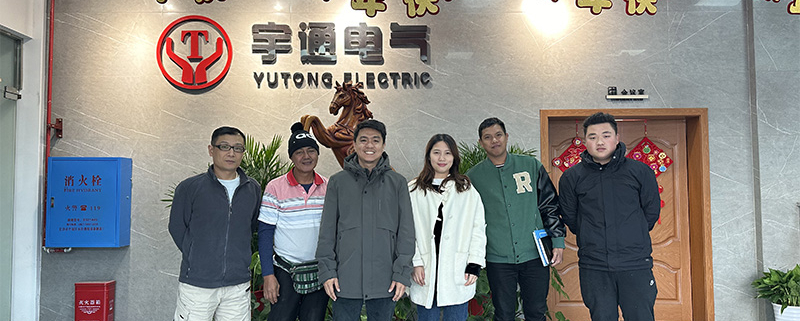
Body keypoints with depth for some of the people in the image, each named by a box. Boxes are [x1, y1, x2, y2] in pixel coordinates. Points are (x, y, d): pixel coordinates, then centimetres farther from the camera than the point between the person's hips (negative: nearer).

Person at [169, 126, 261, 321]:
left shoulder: (253, 189, 6)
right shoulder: (189, 188, -2)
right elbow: (177, 229, 5)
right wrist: (197, 259, 5)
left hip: (238, 286, 3)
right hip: (196, 284, -2)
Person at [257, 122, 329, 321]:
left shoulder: (329, 188, 5)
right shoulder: (276, 188, -4)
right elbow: (265, 233, -4)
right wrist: (268, 275, -9)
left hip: (320, 272, 3)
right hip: (286, 272, -3)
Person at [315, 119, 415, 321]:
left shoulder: (397, 183, 6)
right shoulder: (338, 182, 6)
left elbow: (406, 232, 5)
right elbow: (327, 231, 7)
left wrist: (402, 273, -2)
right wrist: (327, 271, 0)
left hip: (384, 281, 0)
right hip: (345, 281, 0)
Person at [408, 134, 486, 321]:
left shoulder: (467, 190, 9)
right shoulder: (414, 191, 6)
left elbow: (478, 228, 5)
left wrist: (474, 265, -3)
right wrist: (415, 263, -8)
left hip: (457, 273, 0)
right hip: (425, 272, 0)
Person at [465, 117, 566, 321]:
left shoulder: (531, 166, 5)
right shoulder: (473, 177, 4)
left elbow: (550, 206, 9)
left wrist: (558, 241, 4)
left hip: (535, 255, 1)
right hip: (498, 260, 0)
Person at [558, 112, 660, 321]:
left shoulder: (640, 171, 3)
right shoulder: (571, 177, 3)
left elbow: (652, 211, 12)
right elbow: (570, 218, 12)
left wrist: (634, 237, 13)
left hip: (636, 265, 0)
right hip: (593, 268, 0)